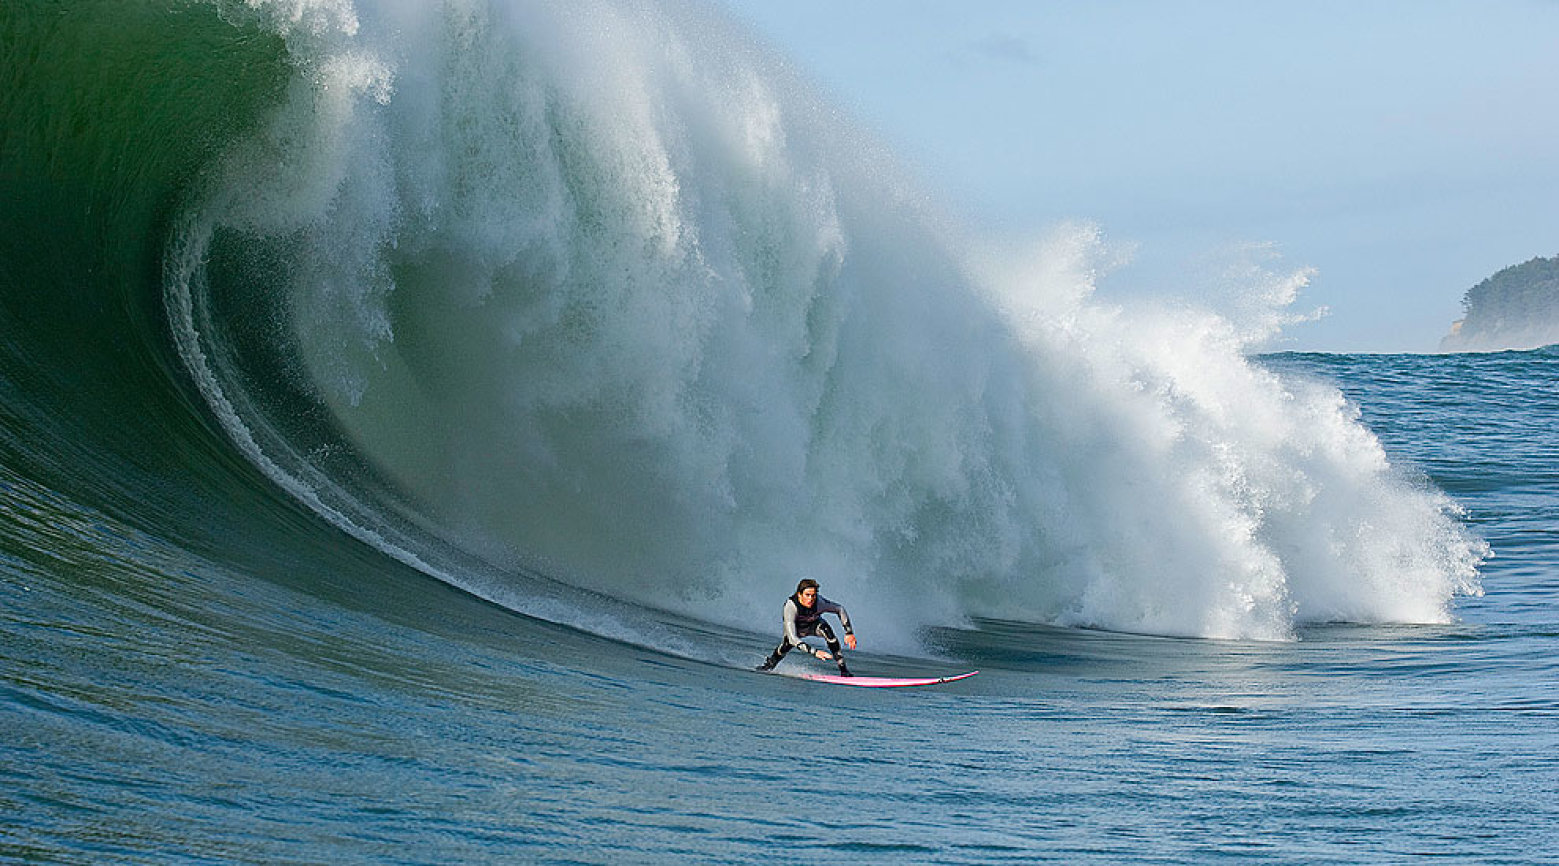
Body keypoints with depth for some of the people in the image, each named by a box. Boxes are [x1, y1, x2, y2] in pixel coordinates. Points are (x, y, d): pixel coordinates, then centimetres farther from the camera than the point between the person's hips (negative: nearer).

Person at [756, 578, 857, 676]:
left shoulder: (819, 602, -33)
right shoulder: (791, 606, -40)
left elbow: (840, 610, -13)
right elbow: (792, 637, -46)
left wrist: (849, 632, -21)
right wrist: (814, 652, -55)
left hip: (813, 625, 1)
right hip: (795, 627, -1)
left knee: (825, 629, -31)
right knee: (786, 645, -28)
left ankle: (843, 669, -27)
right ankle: (767, 665, 4)